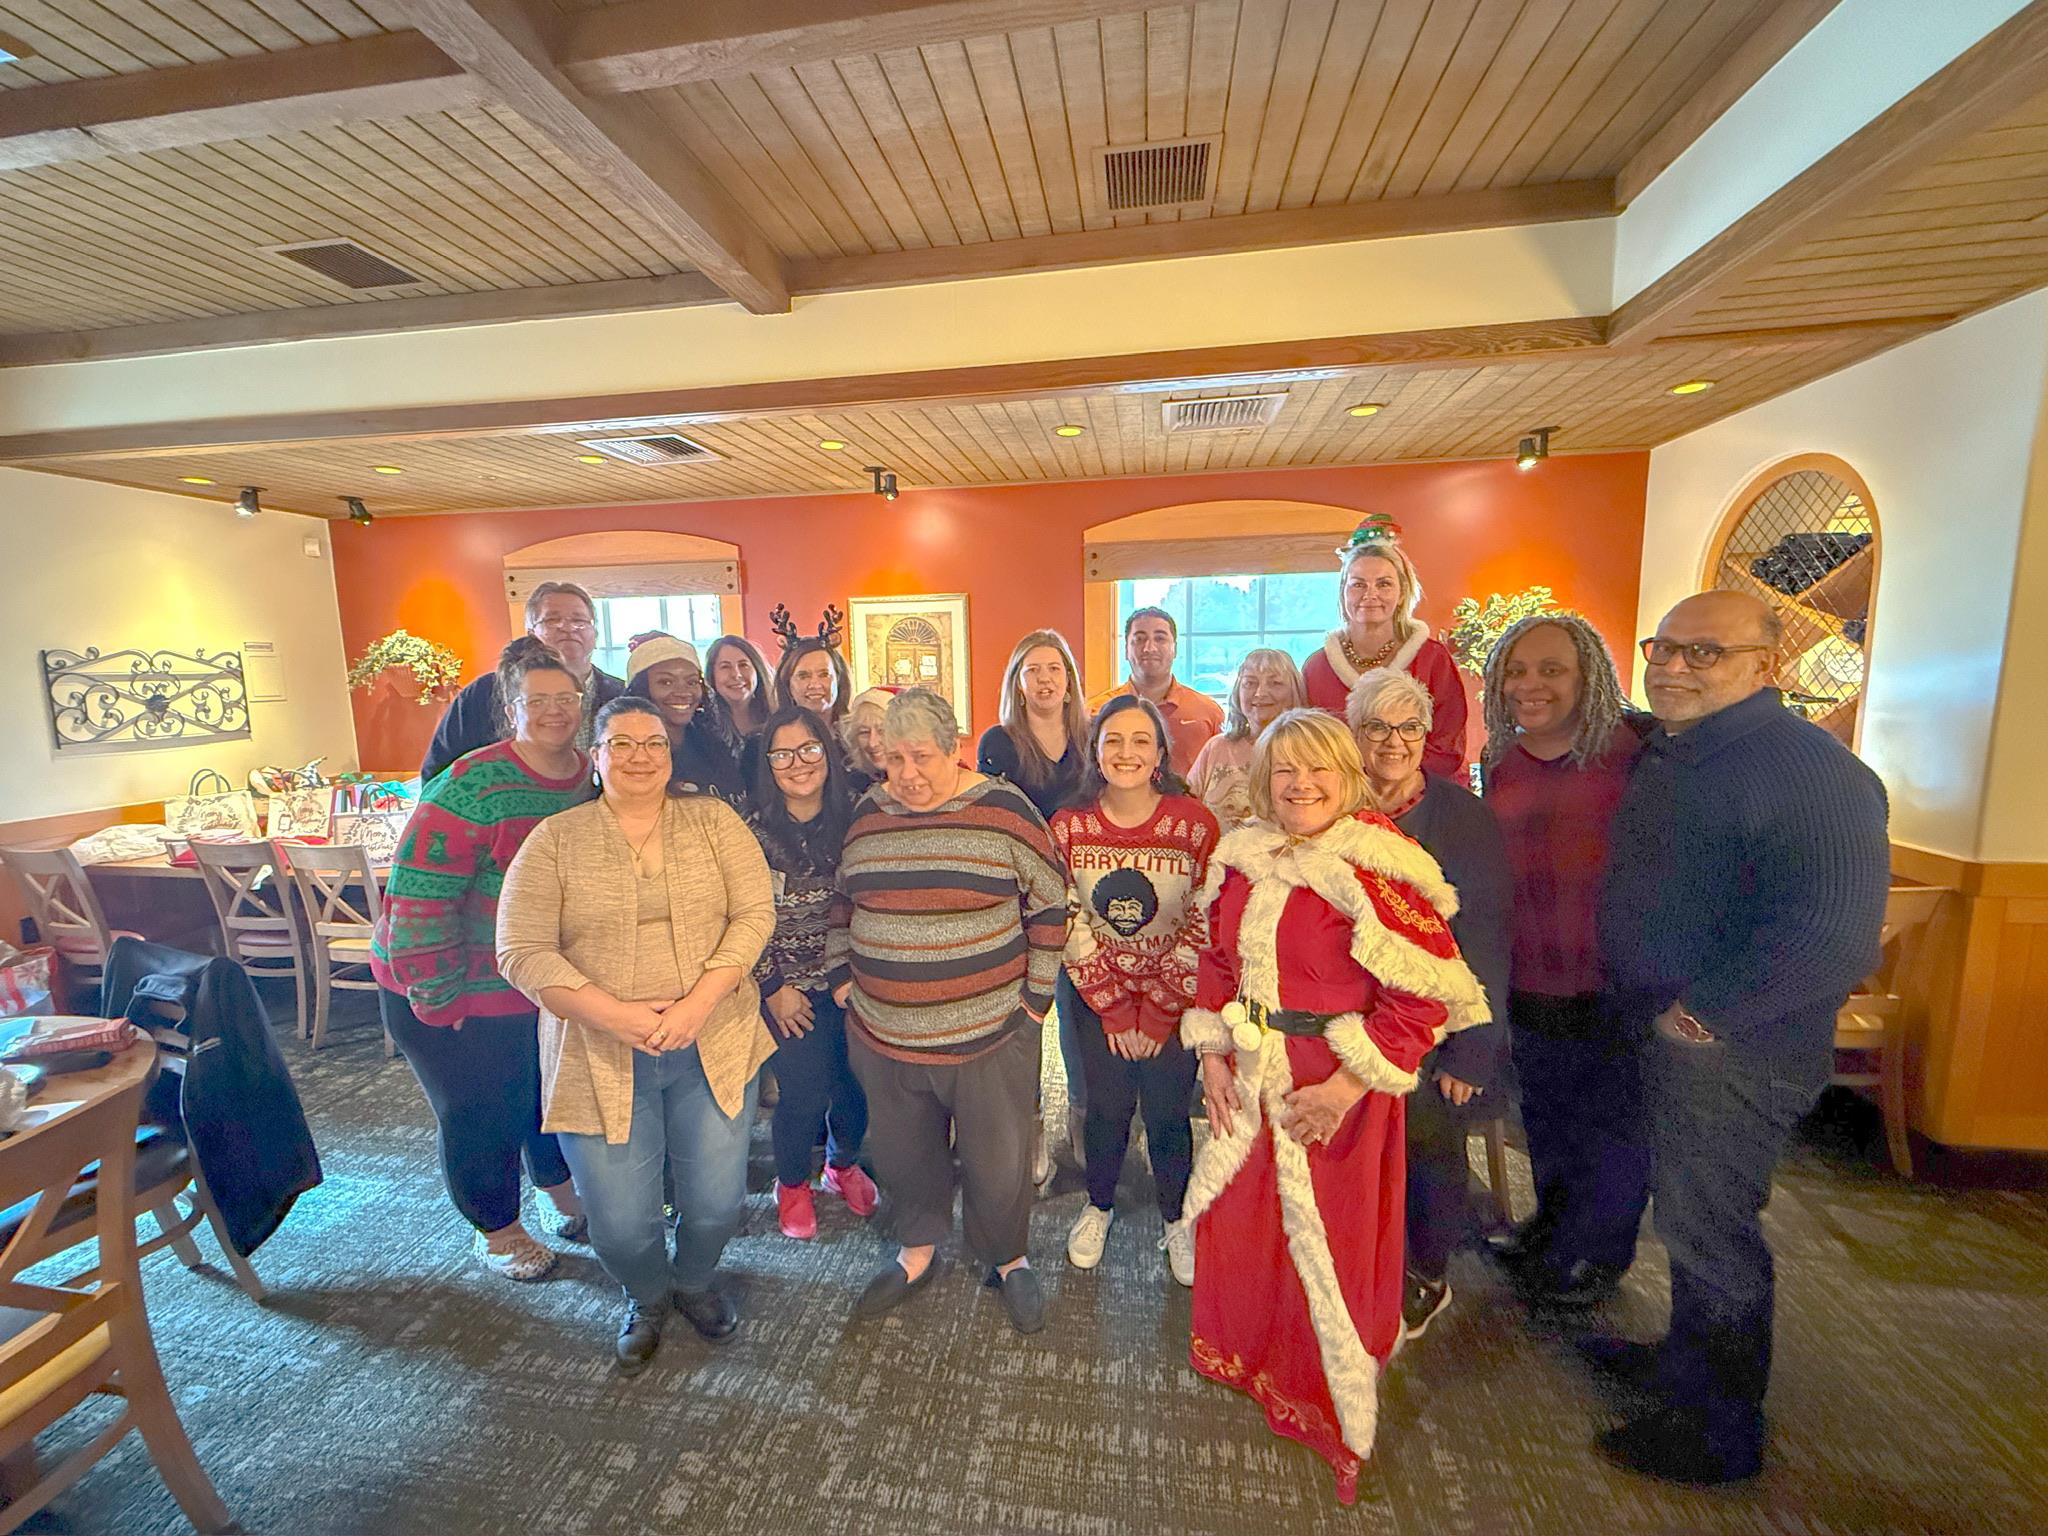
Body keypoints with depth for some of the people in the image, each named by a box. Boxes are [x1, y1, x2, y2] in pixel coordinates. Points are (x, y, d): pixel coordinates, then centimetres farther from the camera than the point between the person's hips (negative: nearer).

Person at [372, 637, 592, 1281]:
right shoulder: (473, 787, -24)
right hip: (460, 996, -5)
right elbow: (416, 900, -23)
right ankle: (498, 1232, 39)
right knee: (479, 1115, 13)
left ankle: (567, 1197, 49)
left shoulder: (591, 780, -4)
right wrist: (438, 1001, -19)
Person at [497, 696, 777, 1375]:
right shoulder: (555, 839, -1)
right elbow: (521, 951, -7)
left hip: (711, 1048, 1)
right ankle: (646, 1299, 45)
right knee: (620, 1225, 8)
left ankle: (693, 1282, 46)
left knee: (717, 1202, 10)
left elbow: (755, 913, -6)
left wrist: (699, 1000, -17)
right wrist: (614, 1015, -18)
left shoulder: (712, 820, 0)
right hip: (600, 1061, 0)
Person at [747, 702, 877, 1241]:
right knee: (806, 1093, 2)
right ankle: (792, 1184, 35)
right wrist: (773, 987, -7)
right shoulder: (756, 831, -9)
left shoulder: (852, 820, -2)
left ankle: (843, 1164, 43)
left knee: (858, 1085, 9)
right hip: (790, 988, -2)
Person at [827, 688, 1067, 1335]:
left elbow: (1049, 908, -5)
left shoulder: (1004, 810, -10)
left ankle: (1009, 1260, 40)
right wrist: (842, 980, 9)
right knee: (903, 1154, 21)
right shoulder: (867, 814, 1)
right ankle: (917, 1252, 47)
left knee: (997, 1160, 12)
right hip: (882, 1036, 4)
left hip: (990, 1033, -3)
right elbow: (842, 905, 14)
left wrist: (1034, 997, -5)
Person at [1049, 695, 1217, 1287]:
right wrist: (1114, 1011, -6)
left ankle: (1177, 1219, 36)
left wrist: (1157, 1014, -9)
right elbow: (1069, 927, -6)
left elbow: (1201, 929, -11)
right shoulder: (1068, 827, -9)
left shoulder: (1194, 823, -15)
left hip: (1175, 997, -1)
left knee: (1168, 1112, 7)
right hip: (1094, 995, 1)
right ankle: (1098, 1205, 40)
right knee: (1106, 1105, 10)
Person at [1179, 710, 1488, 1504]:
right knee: (1237, 1223, 22)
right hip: (1248, 1081, 6)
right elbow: (1217, 963, 9)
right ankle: (1246, 1356, 53)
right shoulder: (1243, 859, 1)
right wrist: (1213, 1057, 3)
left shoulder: (1377, 867, -19)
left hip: (1332, 1091, -6)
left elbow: (1426, 994, -19)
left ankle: (1333, 1406, 42)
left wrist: (1349, 1085, -19)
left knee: (1324, 1245, 12)